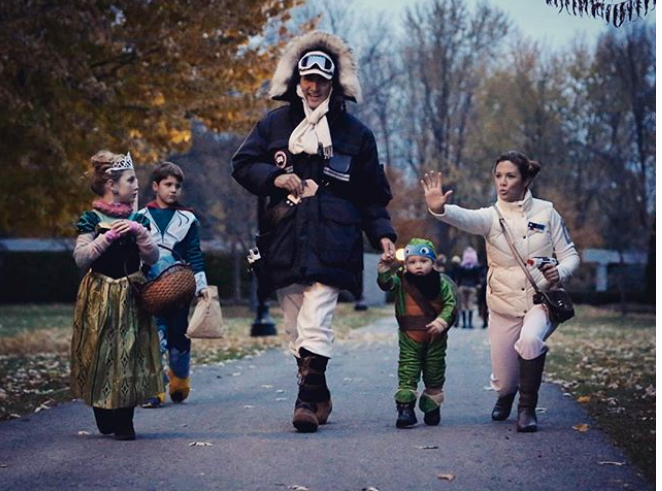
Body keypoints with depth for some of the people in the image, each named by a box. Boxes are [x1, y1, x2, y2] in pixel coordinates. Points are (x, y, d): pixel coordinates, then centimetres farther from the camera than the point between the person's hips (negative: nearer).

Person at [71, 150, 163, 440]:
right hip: (100, 298, -3)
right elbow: (81, 258, -12)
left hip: (130, 297, 3)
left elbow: (152, 259, 2)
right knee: (100, 356, -2)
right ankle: (105, 419, 12)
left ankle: (124, 422, 5)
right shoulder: (91, 219, -2)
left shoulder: (137, 219, 9)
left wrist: (139, 233, -13)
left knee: (130, 356, -2)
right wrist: (110, 235, -19)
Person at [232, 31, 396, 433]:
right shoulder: (274, 124, 12)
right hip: (284, 241, 3)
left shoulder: (355, 133, 10)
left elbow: (372, 195, 13)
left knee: (315, 321, -16)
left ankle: (309, 398, -16)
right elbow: (242, 165, 13)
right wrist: (274, 177, -5)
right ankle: (320, 397, 15)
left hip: (330, 243, -3)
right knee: (295, 326, 5)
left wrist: (383, 234, 2)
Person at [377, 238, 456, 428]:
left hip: (435, 337, 1)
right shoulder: (402, 281, -3)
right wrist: (384, 271, -38)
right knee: (407, 372, -7)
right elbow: (387, 284, -18)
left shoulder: (441, 283, -3)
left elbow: (450, 304, -3)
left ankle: (432, 409, 25)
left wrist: (442, 321, -18)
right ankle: (405, 408, -8)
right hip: (409, 337, -1)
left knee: (434, 373, 10)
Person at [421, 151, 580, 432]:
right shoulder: (491, 216, -3)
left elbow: (570, 255, 4)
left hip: (542, 300, -1)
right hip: (503, 306, 1)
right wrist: (440, 209, -50)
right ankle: (506, 394, 44)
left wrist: (560, 273, -20)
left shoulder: (546, 212, 0)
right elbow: (464, 218, -27)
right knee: (503, 383, 3)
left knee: (530, 340, -35)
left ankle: (528, 408, -13)